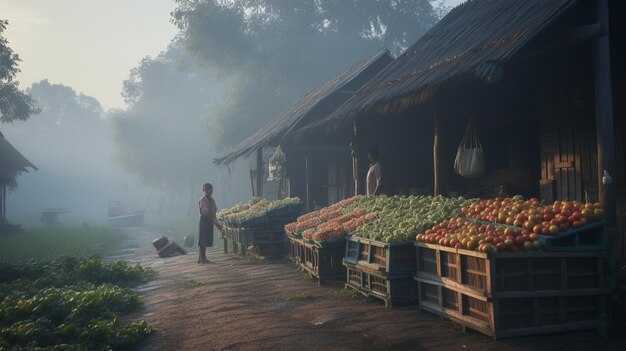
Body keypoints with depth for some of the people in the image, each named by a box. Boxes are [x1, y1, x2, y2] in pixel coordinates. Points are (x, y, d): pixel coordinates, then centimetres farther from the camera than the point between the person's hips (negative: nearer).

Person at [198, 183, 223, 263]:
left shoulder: (212, 200, 14)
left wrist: (217, 222, 6)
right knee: (203, 241, -5)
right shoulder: (202, 200, -13)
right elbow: (206, 213, -19)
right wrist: (216, 223, -21)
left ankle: (201, 258, 16)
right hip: (204, 221, -8)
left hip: (210, 221, 9)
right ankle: (202, 258, 0)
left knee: (206, 241, 10)